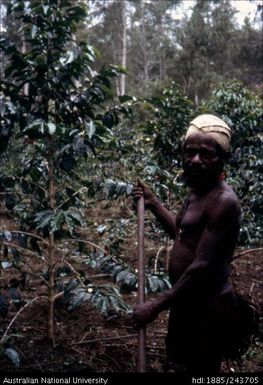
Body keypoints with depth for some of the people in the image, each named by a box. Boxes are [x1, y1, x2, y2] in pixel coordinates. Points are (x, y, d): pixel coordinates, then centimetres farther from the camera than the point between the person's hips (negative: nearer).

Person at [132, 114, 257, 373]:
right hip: (186, 300, 9)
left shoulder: (223, 202, -24)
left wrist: (156, 305, -22)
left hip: (208, 306, -9)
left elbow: (203, 267, -27)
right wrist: (153, 204, 13)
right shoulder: (197, 192, 6)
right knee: (178, 363, 26)